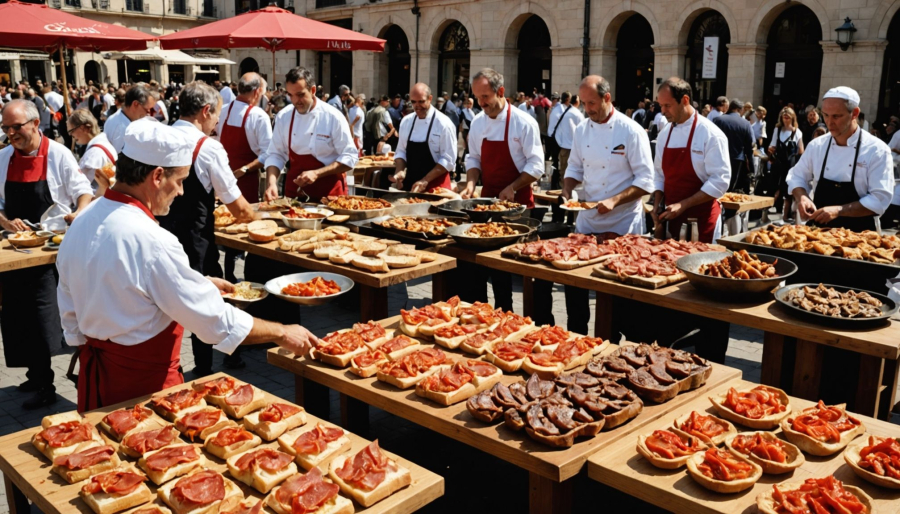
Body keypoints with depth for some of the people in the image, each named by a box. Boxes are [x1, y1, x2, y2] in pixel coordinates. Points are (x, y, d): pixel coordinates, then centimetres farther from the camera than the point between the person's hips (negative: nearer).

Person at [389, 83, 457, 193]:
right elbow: (401, 151, 12)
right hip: (410, 184, 5)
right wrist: (400, 171, -8)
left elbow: (449, 160, -13)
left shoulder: (443, 123, -11)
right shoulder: (406, 121, 6)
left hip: (435, 185, -5)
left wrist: (425, 181, -19)